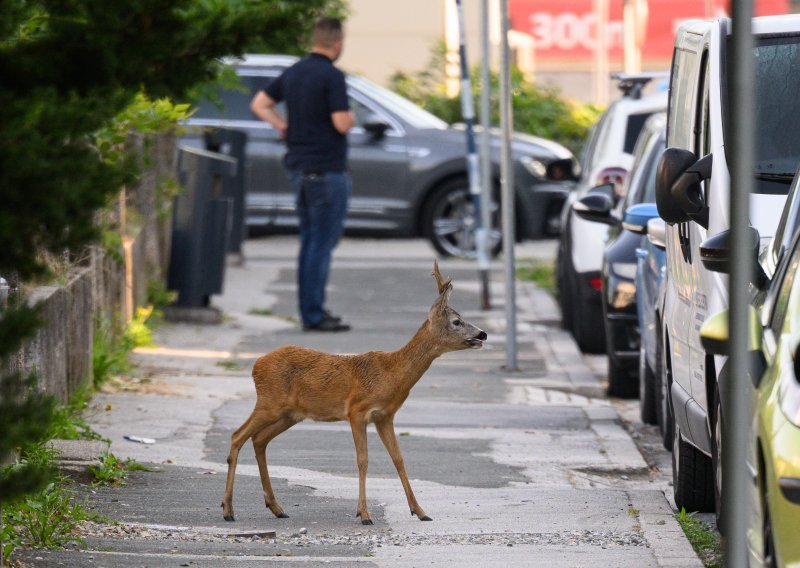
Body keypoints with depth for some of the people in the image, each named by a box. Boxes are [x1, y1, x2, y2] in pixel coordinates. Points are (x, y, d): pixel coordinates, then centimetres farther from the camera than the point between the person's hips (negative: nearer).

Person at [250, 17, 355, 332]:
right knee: (322, 243, -5)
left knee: (310, 241, 15)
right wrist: (351, 117, 0)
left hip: (298, 167, 8)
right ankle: (314, 315, -6)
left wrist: (284, 126, 12)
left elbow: (259, 104, 17)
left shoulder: (293, 73, 10)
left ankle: (311, 309, 17)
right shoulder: (332, 76, -16)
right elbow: (342, 123, -20)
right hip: (327, 169, -8)